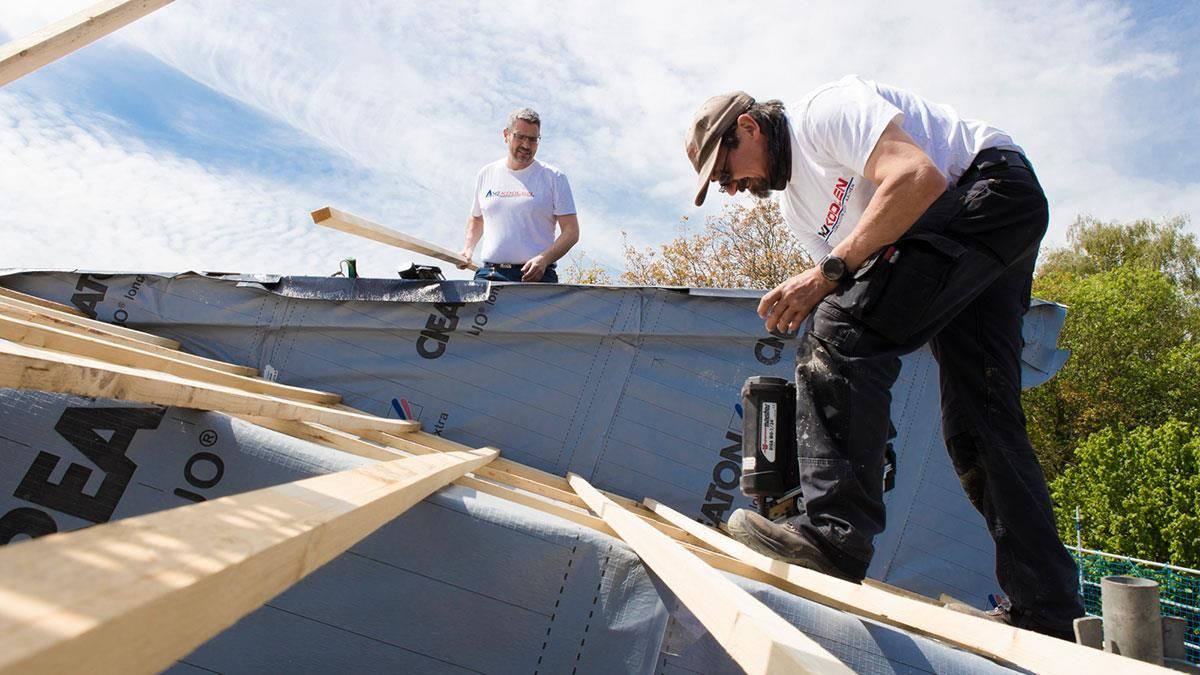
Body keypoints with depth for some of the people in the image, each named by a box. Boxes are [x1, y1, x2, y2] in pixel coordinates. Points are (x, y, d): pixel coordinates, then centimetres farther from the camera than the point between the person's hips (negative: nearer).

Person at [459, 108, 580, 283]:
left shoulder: (554, 178, 5)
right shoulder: (486, 174, 16)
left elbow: (571, 232, 1)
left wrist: (544, 259, -14)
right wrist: (468, 247, 13)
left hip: (536, 275, -2)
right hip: (489, 273, 3)